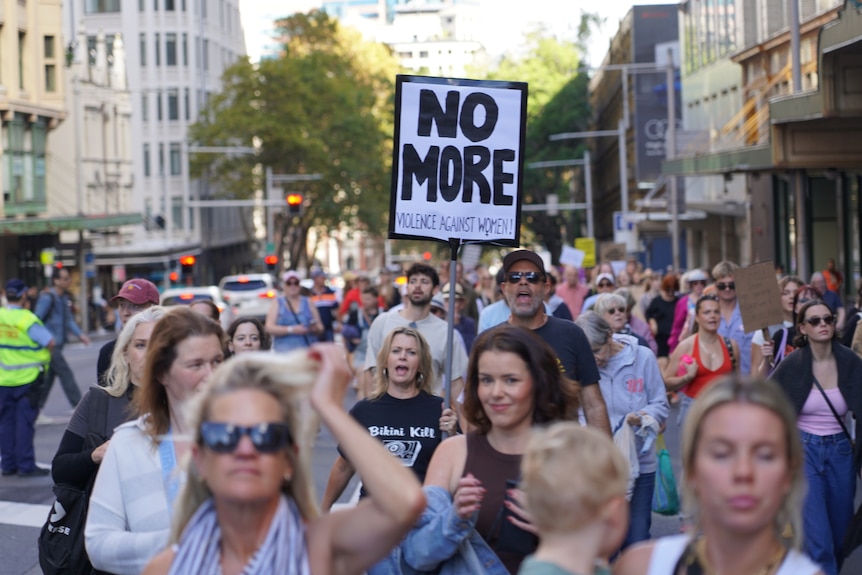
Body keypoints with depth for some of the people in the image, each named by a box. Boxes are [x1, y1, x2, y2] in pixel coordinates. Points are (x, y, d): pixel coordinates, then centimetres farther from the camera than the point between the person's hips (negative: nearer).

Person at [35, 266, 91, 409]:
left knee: (48, 378, 12)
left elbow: (69, 319, 15)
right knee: (66, 374, -7)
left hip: (57, 344, 9)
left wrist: (80, 334, 3)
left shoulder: (65, 297, 12)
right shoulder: (48, 298, -15)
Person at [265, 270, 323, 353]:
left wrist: (315, 329, -10)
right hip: (284, 352, -2)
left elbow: (320, 329, 14)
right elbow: (269, 328, -4)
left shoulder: (307, 303, 13)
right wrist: (291, 329, -15)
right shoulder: (277, 303, 7)